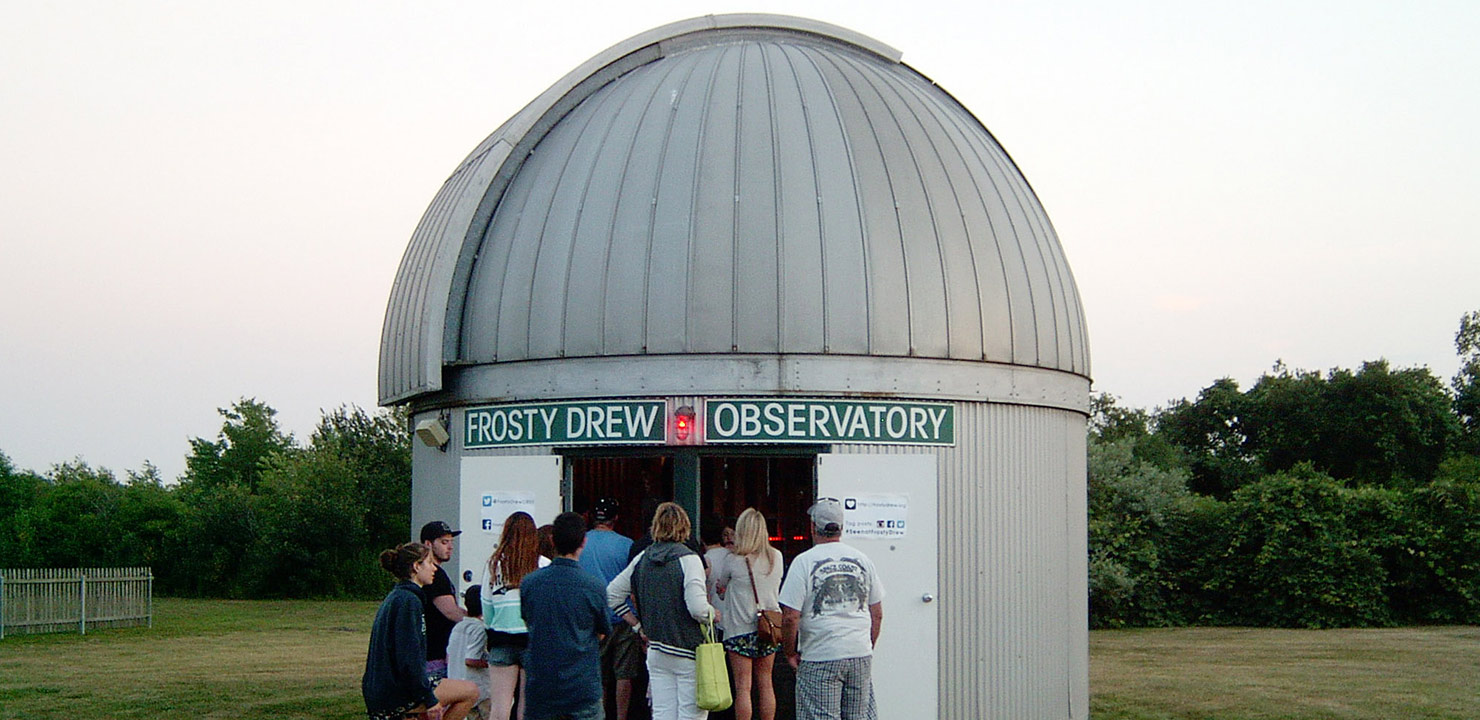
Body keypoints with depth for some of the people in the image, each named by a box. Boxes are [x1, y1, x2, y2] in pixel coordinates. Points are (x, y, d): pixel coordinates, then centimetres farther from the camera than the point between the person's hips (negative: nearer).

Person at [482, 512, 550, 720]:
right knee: (528, 703, 6)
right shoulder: (544, 565, -5)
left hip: (500, 639, 1)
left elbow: (486, 605, 4)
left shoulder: (494, 564, 0)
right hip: (534, 638, -1)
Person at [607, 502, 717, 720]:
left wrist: (638, 625, 15)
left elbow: (612, 594, 12)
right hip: (688, 652, -5)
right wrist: (713, 614, 0)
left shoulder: (641, 559, 6)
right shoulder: (688, 559, -12)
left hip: (655, 651, 5)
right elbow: (698, 608, -21)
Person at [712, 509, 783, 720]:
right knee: (765, 684, 12)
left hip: (740, 629, -4)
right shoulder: (776, 557, 2)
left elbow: (719, 583, 6)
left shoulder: (732, 561, -11)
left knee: (743, 687, -2)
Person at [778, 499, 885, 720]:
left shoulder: (804, 562, -7)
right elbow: (877, 614, 12)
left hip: (820, 659, -4)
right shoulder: (862, 559, 8)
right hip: (861, 655, 4)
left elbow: (790, 617, -10)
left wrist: (790, 652, 3)